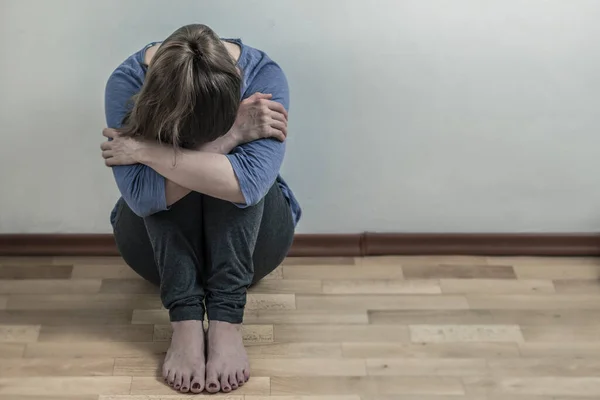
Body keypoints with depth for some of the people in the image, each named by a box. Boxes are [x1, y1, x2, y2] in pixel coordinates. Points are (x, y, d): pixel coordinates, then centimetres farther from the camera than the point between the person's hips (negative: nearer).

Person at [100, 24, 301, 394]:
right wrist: (230, 135, -39)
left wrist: (148, 150, -37)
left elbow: (248, 184, -40)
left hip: (251, 238, 0)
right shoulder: (128, 81, -25)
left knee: (239, 177, -31)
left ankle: (227, 322, -34)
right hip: (158, 243, 0)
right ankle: (185, 323, -34)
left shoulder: (263, 75, -25)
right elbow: (142, 196, -36)